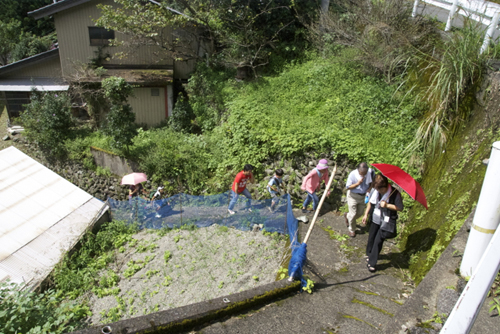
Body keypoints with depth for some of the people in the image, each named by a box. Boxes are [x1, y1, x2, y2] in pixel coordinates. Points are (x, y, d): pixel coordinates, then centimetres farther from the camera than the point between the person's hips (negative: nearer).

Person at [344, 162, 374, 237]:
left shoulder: (371, 172, -19)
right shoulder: (352, 174, -27)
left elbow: (373, 182, 2)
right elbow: (348, 187, -19)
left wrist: (369, 189, -17)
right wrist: (357, 183, -35)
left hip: (364, 196, 4)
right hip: (353, 196, -4)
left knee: (360, 213, 16)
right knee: (353, 214, 4)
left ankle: (347, 216, 47)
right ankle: (352, 230, 29)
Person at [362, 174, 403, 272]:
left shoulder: (394, 193, -20)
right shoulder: (376, 191, -6)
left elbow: (400, 208, -15)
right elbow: (371, 202, 8)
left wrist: (387, 205, -26)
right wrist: (366, 214, 6)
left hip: (387, 221, -5)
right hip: (376, 218, 5)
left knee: (378, 241, -5)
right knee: (371, 238, 14)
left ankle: (372, 263, 7)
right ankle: (369, 254, 41)